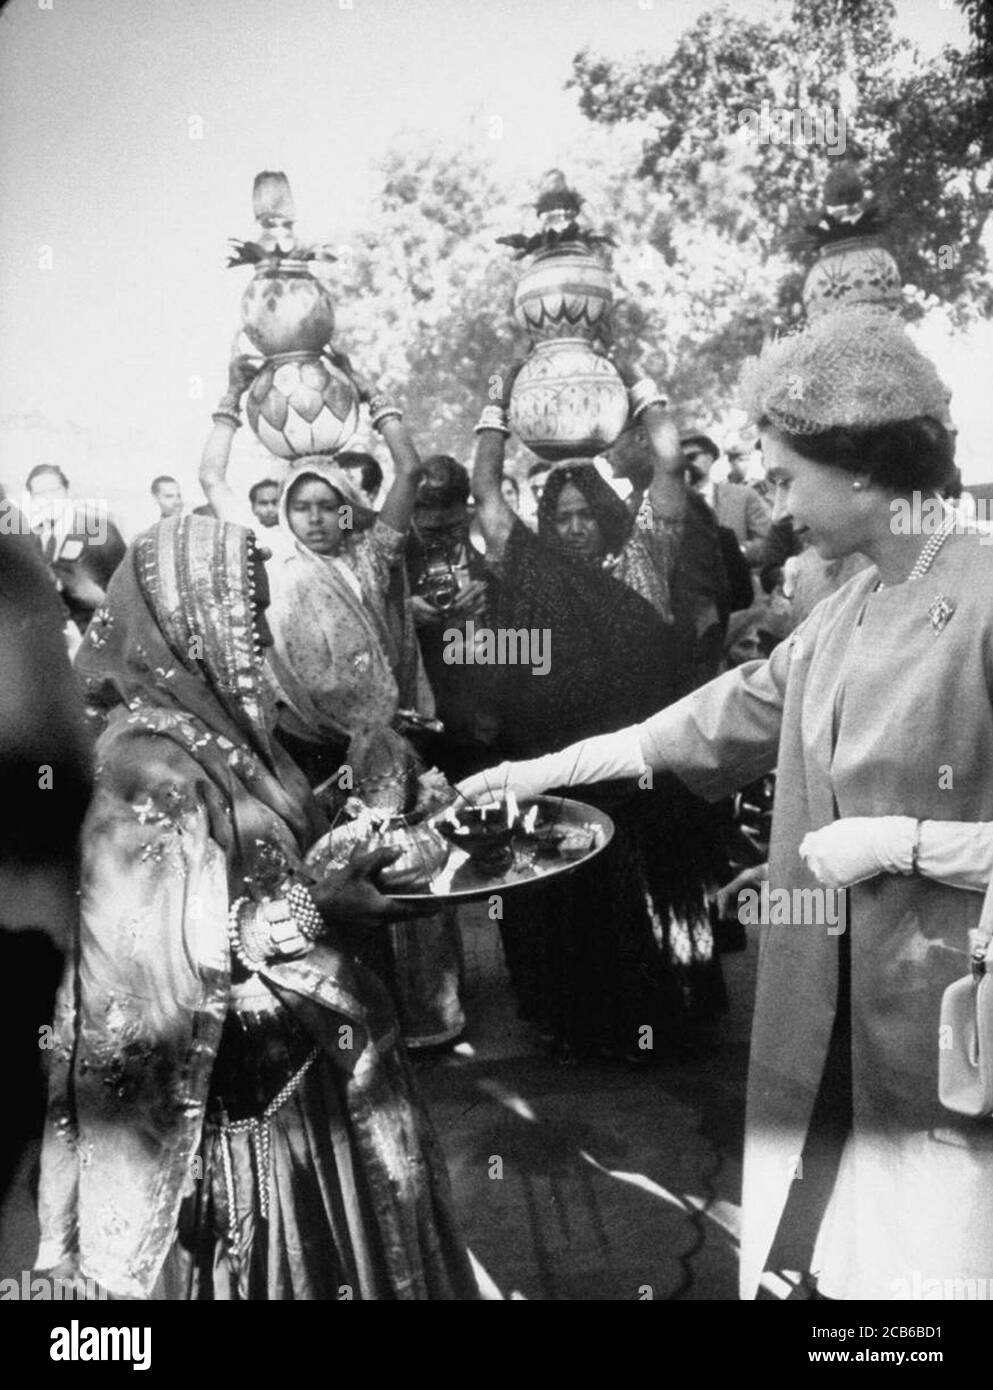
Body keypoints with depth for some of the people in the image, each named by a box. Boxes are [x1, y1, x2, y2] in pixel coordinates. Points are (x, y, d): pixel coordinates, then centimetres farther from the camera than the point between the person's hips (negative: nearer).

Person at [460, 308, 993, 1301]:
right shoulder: (841, 619, 10)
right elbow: (717, 721, 18)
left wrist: (900, 840, -16)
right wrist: (546, 769, 21)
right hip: (827, 1024, 7)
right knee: (794, 1257, 13)